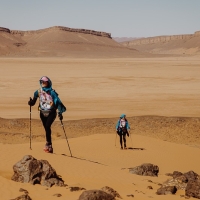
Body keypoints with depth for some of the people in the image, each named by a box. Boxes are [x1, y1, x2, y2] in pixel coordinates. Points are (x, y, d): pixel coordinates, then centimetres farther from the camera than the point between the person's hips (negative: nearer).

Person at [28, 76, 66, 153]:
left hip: (51, 113, -4)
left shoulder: (52, 92, -11)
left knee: (47, 126, -23)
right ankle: (50, 146, 17)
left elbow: (58, 102, -11)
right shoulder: (38, 92, 2)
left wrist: (60, 112, -19)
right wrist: (31, 102, -16)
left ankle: (48, 143, -16)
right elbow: (33, 101, 8)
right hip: (43, 113, 4)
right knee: (46, 129, 7)